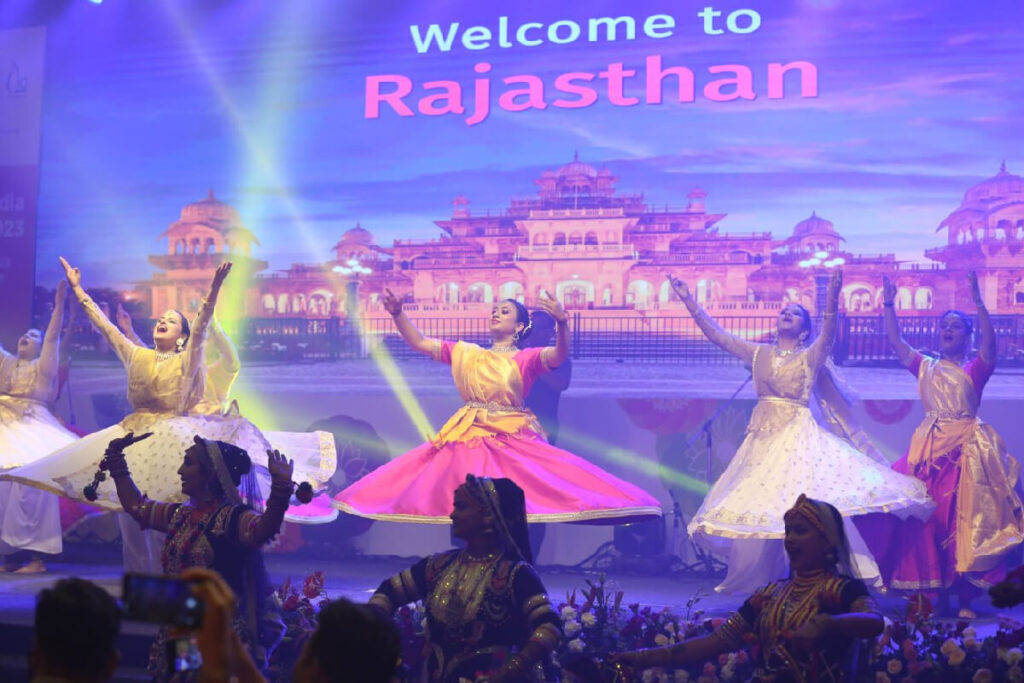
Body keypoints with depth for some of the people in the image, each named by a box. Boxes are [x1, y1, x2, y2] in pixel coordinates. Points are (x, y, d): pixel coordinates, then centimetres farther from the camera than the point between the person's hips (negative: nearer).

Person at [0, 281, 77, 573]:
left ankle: (36, 556, -11)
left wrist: (59, 305, -12)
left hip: (32, 433, -4)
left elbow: (53, 336, -3)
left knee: (30, 489, -13)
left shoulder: (43, 367, 8)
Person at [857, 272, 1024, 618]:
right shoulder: (925, 367, 12)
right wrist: (889, 304, 0)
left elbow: (989, 342, -15)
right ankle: (926, 590, 8)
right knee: (924, 517, -1)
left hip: (965, 450, -3)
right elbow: (896, 342, 7)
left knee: (963, 520, -7)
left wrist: (978, 300, -24)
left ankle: (965, 599, -3)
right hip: (927, 449, 3)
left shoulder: (975, 369, 2)